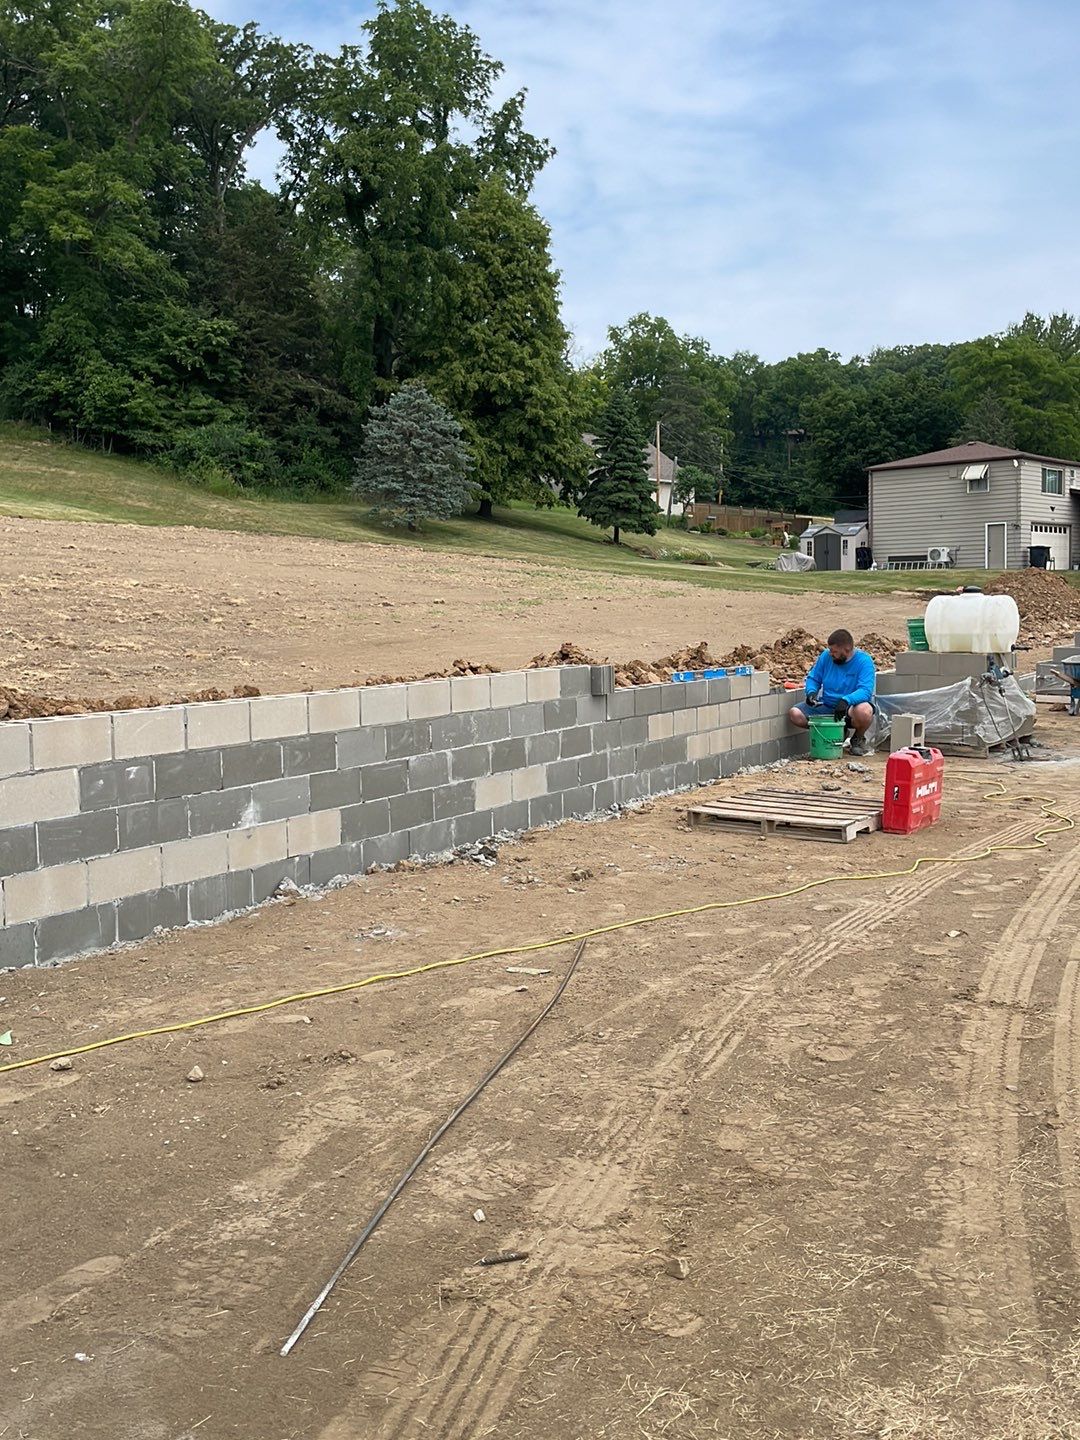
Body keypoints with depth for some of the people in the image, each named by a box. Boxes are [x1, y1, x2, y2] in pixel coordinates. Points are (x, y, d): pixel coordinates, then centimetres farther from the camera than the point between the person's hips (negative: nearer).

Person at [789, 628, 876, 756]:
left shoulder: (864, 661, -14)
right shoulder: (826, 656, 0)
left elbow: (865, 691, -26)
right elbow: (813, 678, 10)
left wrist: (846, 700, -44)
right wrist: (811, 692, -14)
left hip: (851, 708, -5)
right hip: (826, 706, 5)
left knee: (864, 711, -41)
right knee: (794, 714, -16)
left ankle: (858, 739, -2)